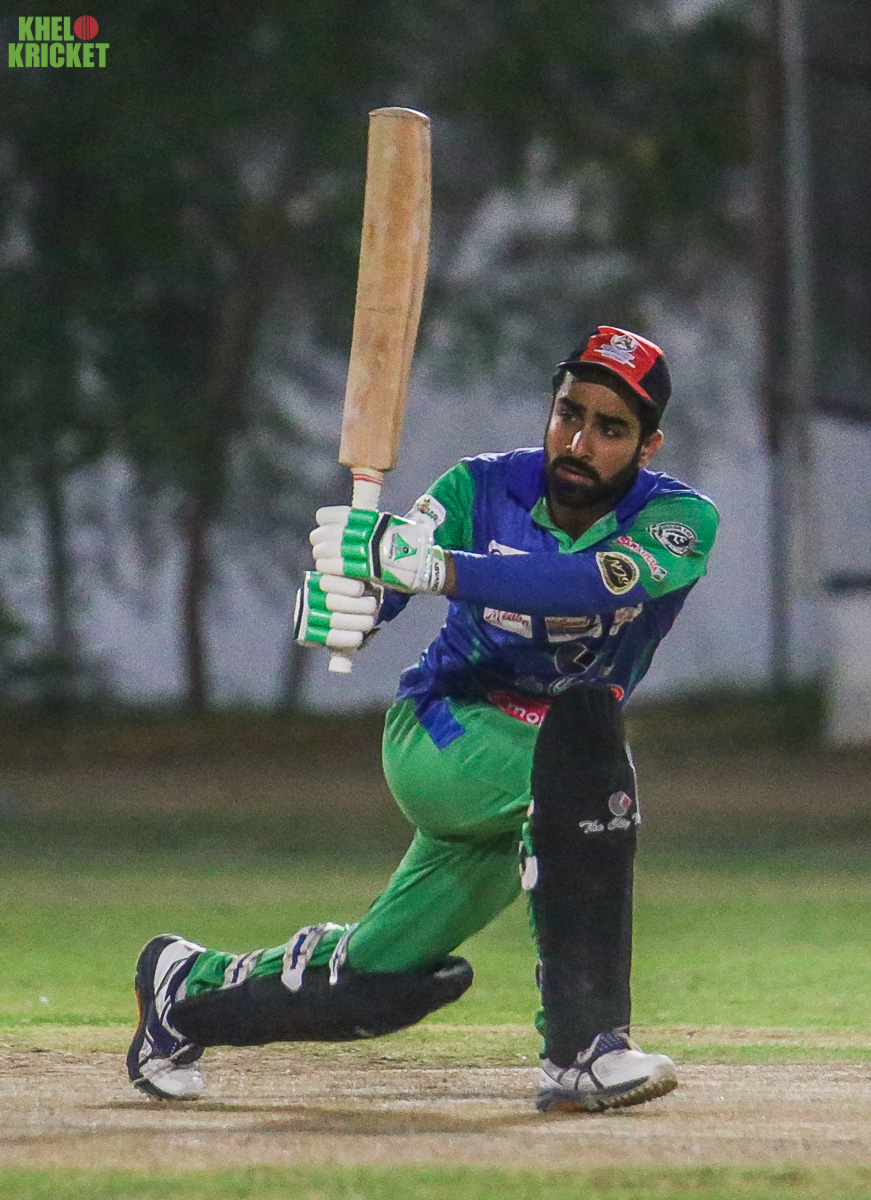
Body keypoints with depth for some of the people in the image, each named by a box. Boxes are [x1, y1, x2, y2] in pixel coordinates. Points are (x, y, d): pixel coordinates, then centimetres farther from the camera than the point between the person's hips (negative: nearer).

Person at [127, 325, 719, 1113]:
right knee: (579, 730, -36)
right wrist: (330, 600, -49)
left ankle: (189, 991, 38)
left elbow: (595, 584, -37)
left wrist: (434, 567, -50)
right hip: (439, 732, -3)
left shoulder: (680, 521, -15)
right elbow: (369, 588, -24)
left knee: (377, 984, 8)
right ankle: (582, 1043, -38)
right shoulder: (486, 489, -12)